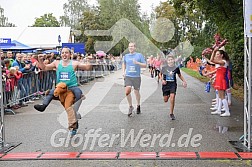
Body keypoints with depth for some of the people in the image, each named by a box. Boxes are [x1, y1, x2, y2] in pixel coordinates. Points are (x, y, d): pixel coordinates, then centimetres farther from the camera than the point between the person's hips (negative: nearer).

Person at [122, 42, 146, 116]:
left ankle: (138, 106, 31)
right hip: (128, 76, 2)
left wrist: (137, 63, -17)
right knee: (127, 91, -15)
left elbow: (145, 65, -2)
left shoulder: (139, 55, 0)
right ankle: (130, 107, 2)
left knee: (136, 92, 7)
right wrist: (123, 72, 14)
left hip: (136, 77, -1)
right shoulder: (126, 56, 9)